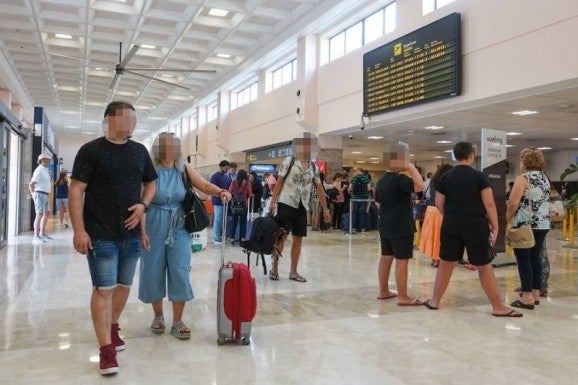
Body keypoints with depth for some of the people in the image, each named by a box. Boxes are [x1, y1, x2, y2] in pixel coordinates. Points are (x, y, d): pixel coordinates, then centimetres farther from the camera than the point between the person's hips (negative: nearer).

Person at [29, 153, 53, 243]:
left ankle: (42, 234, 28)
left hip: (45, 195, 10)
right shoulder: (39, 170, -14)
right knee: (39, 215, -13)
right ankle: (36, 237, -13)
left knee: (47, 213, 17)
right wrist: (33, 193, -11)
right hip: (40, 194, -10)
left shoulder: (45, 170, 15)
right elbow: (31, 184, -19)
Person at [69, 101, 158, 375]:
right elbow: (76, 191, -10)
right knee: (103, 289, -2)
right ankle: (107, 349, 5)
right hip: (101, 235, -5)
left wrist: (143, 205, -4)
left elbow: (151, 183, 17)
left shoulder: (140, 151, 8)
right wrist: (79, 230, -17)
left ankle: (112, 327, 38)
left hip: (132, 233, 5)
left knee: (124, 285, 16)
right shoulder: (91, 150, -7)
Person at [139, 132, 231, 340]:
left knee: (180, 273, -1)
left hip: (179, 228, 2)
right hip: (154, 228, -2)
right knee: (153, 272, 8)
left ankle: (177, 322, 10)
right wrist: (142, 231, -13)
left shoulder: (184, 169, 2)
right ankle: (158, 315, 29)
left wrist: (220, 191, -28)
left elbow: (204, 185, -7)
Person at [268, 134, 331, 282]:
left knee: (298, 238, 5)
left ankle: (293, 271, 15)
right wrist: (273, 202, -8)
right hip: (286, 204, -4)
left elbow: (319, 189, 12)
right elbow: (279, 182, -2)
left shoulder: (313, 167, 9)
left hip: (302, 206, 4)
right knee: (282, 235, -8)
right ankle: (274, 267, 9)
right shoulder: (289, 161, -2)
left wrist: (325, 209, 10)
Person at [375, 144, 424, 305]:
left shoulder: (381, 180, 12)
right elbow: (419, 186, -27)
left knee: (386, 257, 14)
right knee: (401, 260, -5)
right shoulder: (399, 178, -15)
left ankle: (383, 291, 22)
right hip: (400, 226, -9)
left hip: (385, 225, 9)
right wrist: (412, 168, -16)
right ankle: (402, 297, -3)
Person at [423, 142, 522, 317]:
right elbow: (489, 204, -10)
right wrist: (495, 226, -3)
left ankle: (434, 301, 19)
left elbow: (439, 204, 7)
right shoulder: (479, 176, -7)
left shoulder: (445, 177, 3)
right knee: (484, 266, 4)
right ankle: (498, 307, 13)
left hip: (451, 225, 3)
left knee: (446, 263, 12)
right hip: (476, 225, -3)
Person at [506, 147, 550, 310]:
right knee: (535, 257, 13)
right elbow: (544, 200, 19)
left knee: (523, 259, -2)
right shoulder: (545, 178, 12)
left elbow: (513, 203, -17)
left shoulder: (523, 178, -12)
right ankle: (535, 293, 18)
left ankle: (527, 297, -1)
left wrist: (508, 219, -3)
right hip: (543, 224, 8)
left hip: (525, 225, -8)